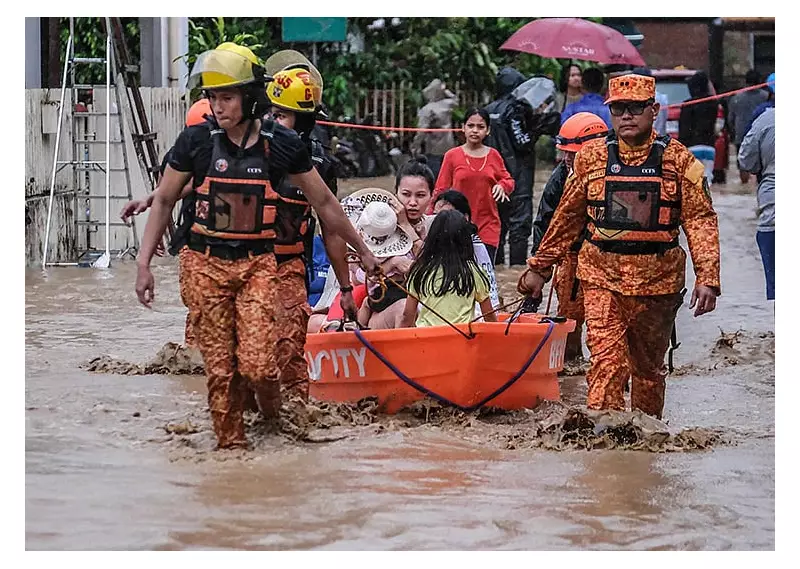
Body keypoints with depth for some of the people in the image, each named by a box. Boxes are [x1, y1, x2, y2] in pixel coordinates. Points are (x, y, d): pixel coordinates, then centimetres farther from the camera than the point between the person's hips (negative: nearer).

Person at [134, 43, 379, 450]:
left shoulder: (281, 144, -3)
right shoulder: (197, 141, -3)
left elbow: (324, 202, 8)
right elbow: (164, 202, 8)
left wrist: (362, 251, 15)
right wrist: (144, 263, 4)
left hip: (258, 264, -1)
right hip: (206, 264, 1)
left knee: (256, 365, -14)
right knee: (219, 369, -2)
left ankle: (271, 411, 18)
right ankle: (230, 445, 12)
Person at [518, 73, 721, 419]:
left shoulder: (677, 160, 0)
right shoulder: (592, 158, 4)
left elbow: (700, 221, -5)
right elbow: (567, 219, 14)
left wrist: (707, 278, -15)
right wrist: (539, 268, 15)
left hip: (657, 278, 0)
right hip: (601, 276, 0)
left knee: (649, 367, 13)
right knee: (607, 361, -15)